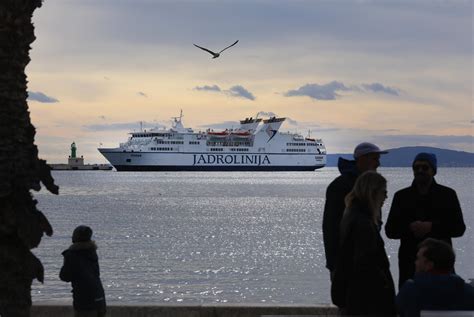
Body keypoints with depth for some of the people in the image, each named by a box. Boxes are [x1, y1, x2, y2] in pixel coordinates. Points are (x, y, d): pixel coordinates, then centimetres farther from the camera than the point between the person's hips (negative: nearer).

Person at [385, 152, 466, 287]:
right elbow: (390, 230, 6)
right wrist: (410, 227, -14)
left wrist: (432, 227, -15)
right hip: (409, 263, 1)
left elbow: (459, 228, 0)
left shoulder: (447, 195, 7)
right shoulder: (402, 196, 10)